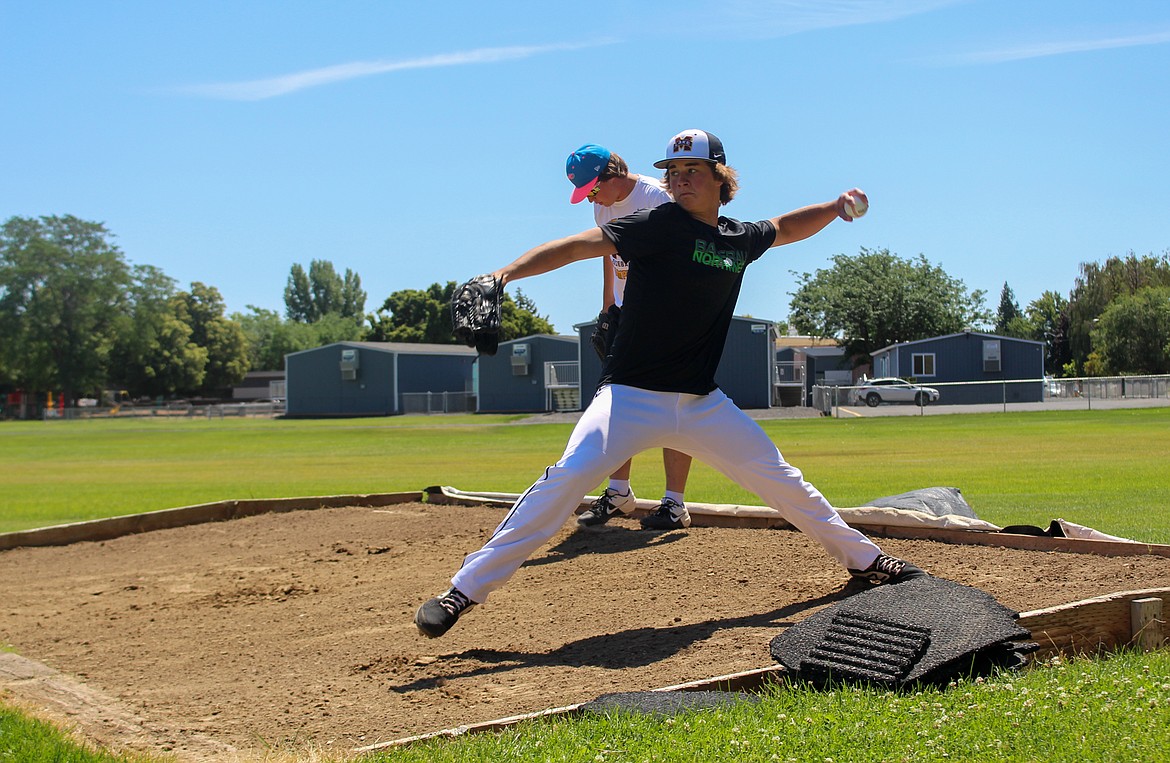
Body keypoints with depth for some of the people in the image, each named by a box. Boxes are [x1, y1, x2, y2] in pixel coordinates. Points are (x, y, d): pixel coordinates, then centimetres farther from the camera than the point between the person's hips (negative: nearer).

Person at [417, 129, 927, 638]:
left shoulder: (741, 239, 9)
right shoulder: (662, 225, -9)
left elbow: (786, 228, 32)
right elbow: (580, 245, -21)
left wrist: (835, 206, 16)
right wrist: (508, 272, -34)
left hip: (704, 405, 6)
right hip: (633, 399, -5)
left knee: (781, 480, 11)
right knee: (566, 480, -23)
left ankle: (862, 558, 33)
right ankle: (466, 589, -19)